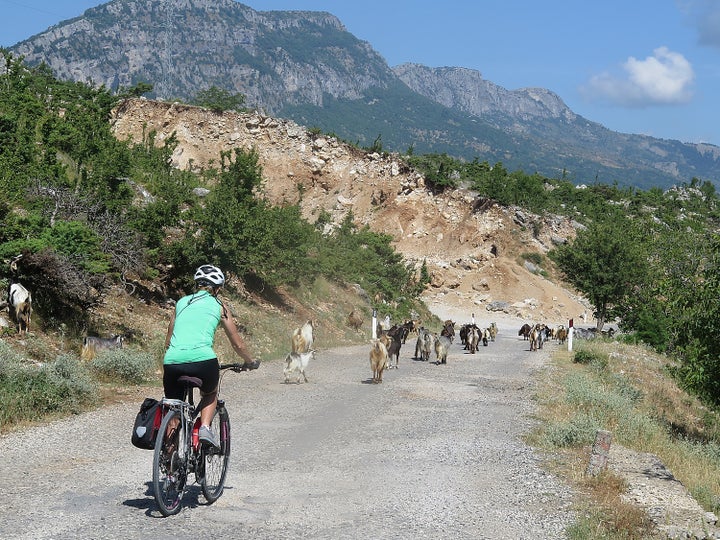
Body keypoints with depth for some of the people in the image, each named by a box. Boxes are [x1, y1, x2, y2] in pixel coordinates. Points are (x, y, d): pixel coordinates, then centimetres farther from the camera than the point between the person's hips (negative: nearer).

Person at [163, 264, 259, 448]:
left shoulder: (182, 302, 23)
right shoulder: (218, 306, 16)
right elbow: (238, 344, 22)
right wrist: (250, 362, 39)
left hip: (172, 363, 2)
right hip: (203, 360, -2)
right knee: (210, 395, 30)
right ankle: (205, 428, 6)